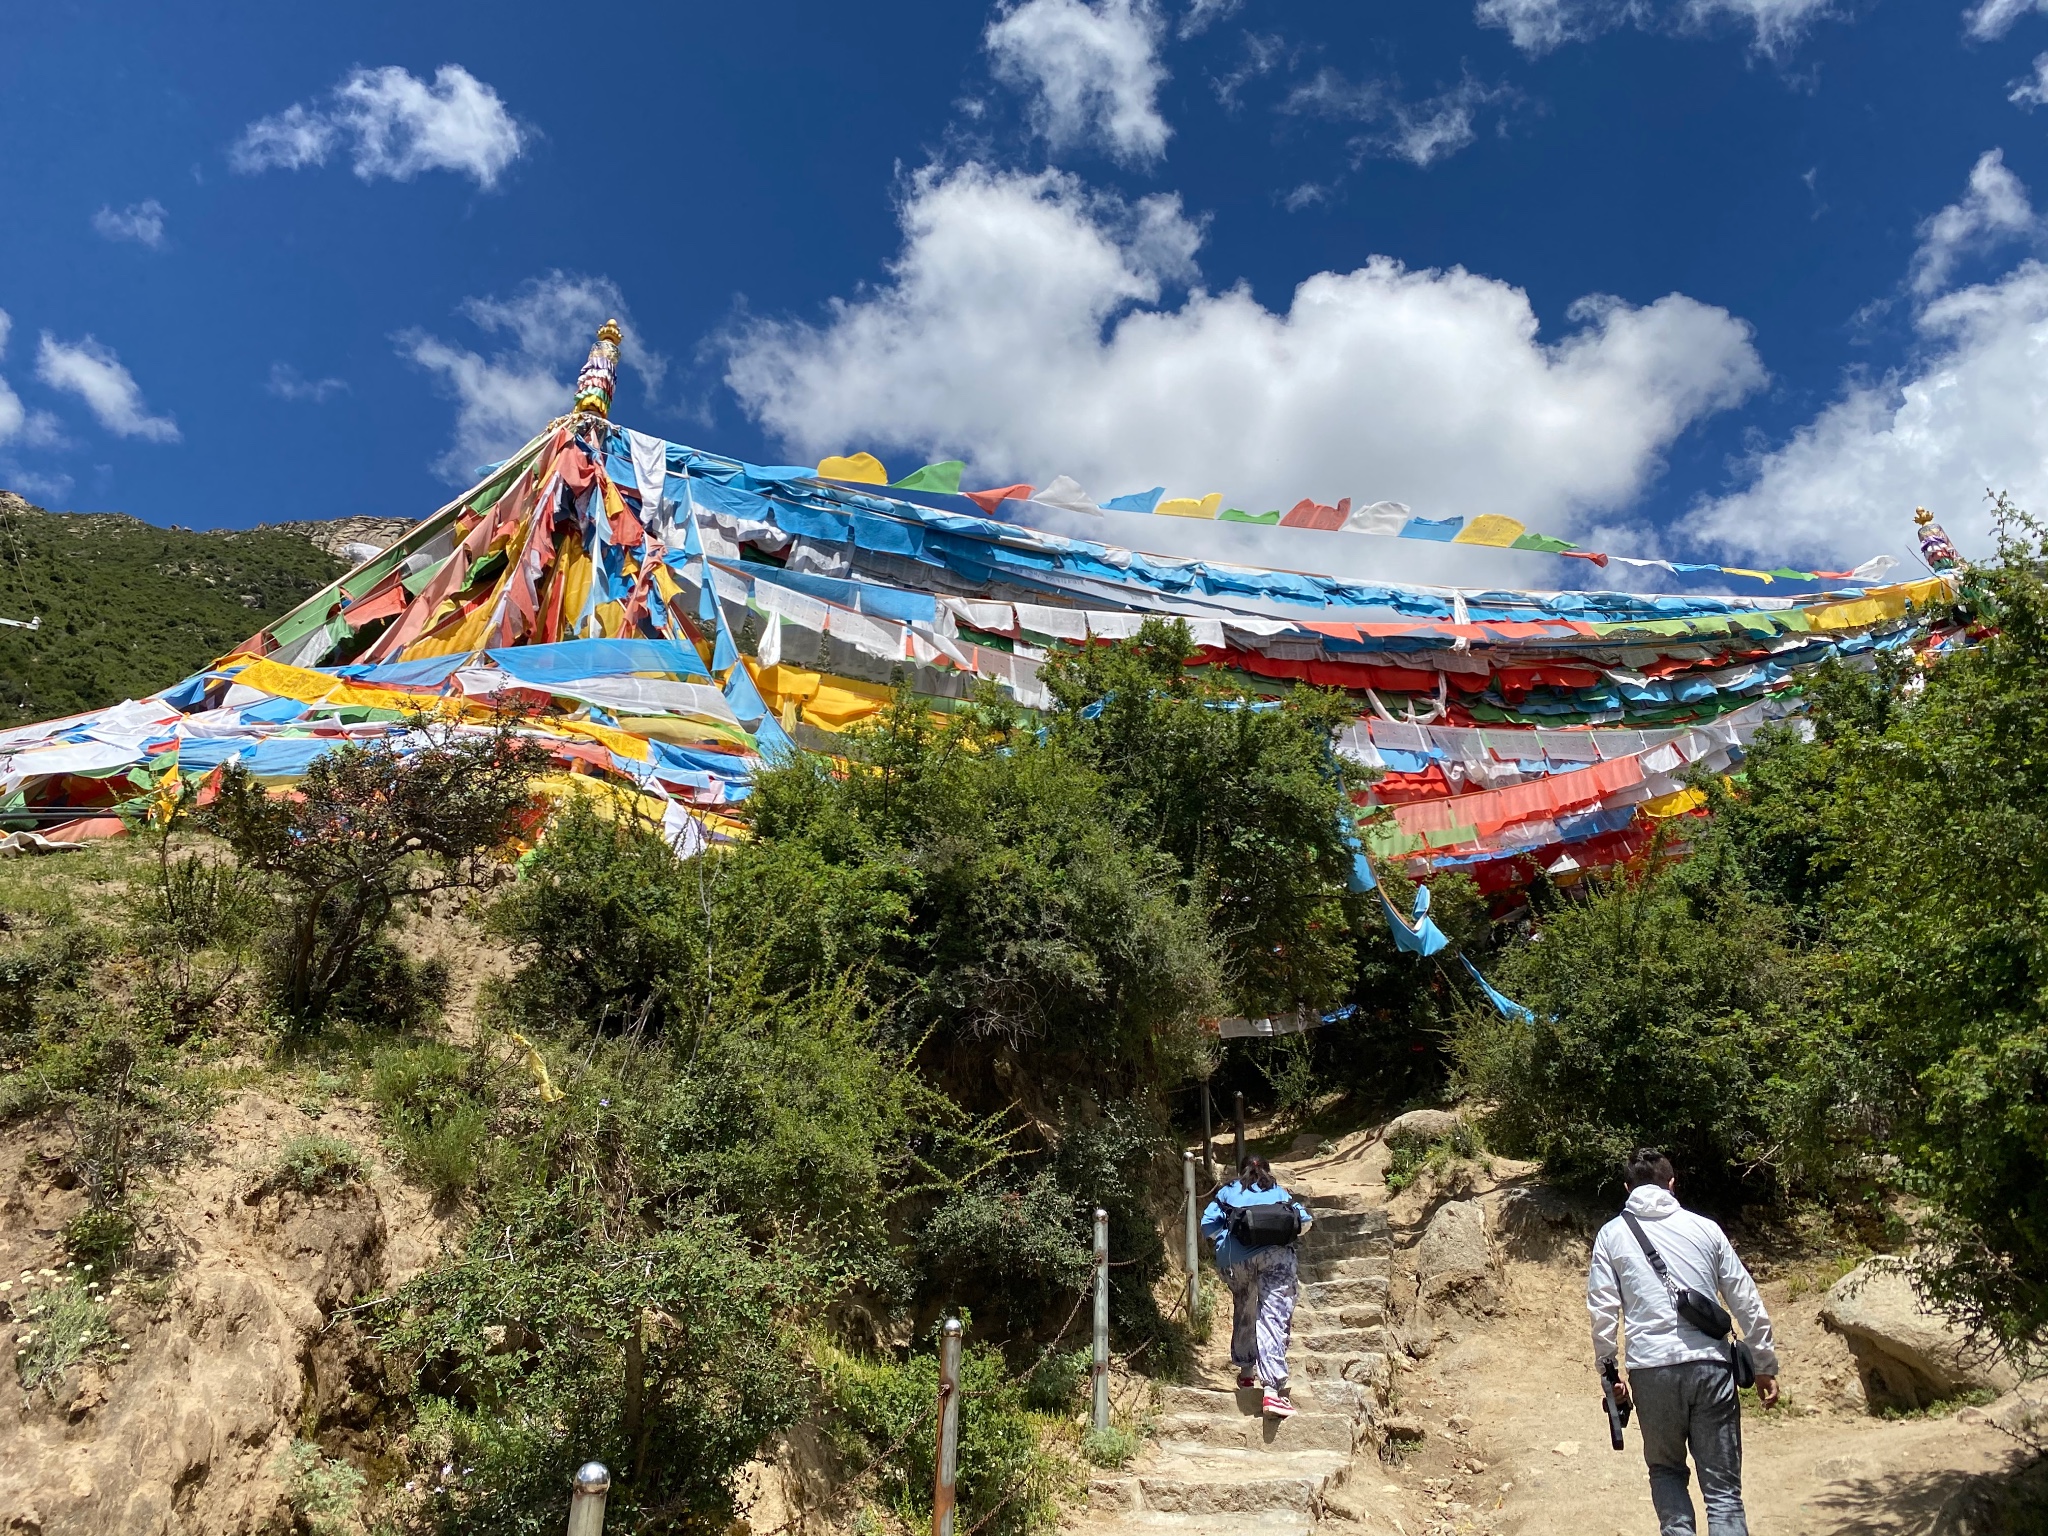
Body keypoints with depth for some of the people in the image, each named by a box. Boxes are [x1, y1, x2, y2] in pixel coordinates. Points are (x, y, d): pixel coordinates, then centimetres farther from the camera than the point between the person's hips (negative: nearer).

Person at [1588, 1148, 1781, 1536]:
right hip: (1710, 1365, 1)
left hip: (1651, 1369, -1)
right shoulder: (1704, 1228, 10)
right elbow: (1748, 1303, 10)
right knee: (1723, 1485, 7)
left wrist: (1608, 1372, 11)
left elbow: (1602, 1311, 1)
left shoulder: (1612, 1234, 8)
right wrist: (1765, 1366, 18)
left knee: (1666, 1469, 20)